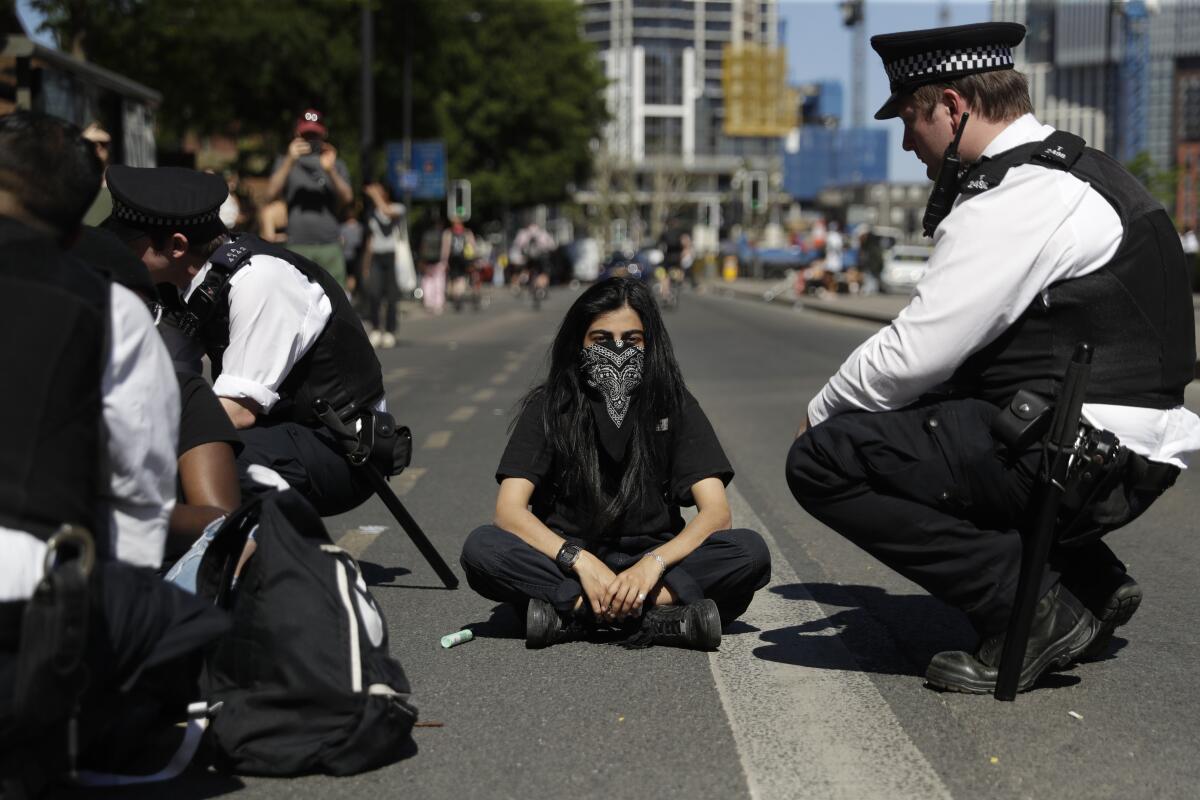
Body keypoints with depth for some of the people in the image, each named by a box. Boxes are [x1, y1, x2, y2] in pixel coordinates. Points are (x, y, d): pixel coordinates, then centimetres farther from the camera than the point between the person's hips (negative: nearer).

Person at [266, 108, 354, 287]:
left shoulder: (336, 164, 18)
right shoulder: (286, 162, 16)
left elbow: (347, 198, 3)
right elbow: (272, 193, -1)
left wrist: (331, 170, -12)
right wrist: (290, 161, -10)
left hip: (330, 245, 1)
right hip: (297, 247, -1)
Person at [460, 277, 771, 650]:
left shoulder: (673, 405, -2)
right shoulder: (549, 406, -3)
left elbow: (716, 512, -10)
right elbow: (509, 509, -12)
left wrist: (653, 564, -29)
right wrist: (582, 562, -28)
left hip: (648, 561, 0)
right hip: (567, 564, 0)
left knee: (750, 551, -25)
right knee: (481, 548, -29)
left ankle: (572, 612, -31)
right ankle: (664, 616, -34)